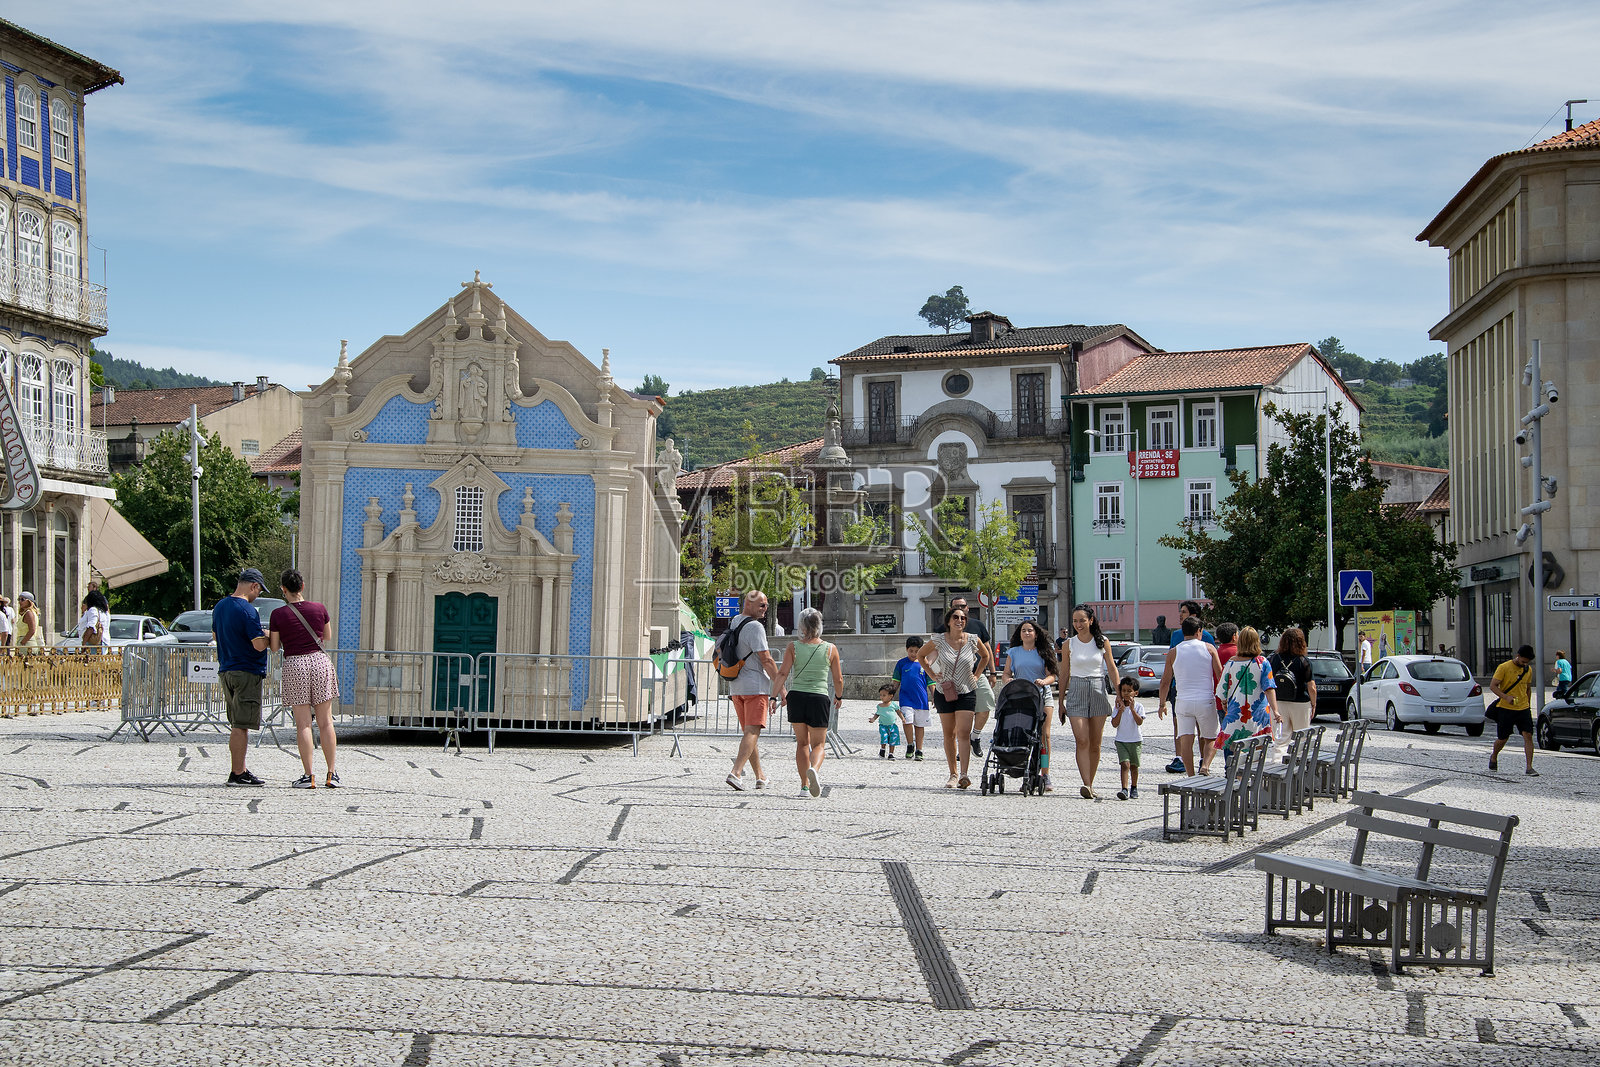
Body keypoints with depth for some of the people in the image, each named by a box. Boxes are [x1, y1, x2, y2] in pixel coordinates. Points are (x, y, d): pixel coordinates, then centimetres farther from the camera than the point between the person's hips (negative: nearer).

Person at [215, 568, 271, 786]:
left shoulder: (220, 606, 11)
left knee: (238, 725, 14)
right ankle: (237, 774, -3)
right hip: (247, 672, -9)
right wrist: (267, 635, -1)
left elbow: (215, 634, 25)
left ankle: (241, 770, 18)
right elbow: (259, 644, -21)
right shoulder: (247, 610, -17)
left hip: (226, 671, 9)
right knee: (241, 726, -5)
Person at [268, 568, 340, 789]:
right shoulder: (319, 609, 0)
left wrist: (266, 635, 21)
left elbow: (274, 647, 1)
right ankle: (332, 773, 6)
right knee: (325, 722, 7)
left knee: (303, 723, 1)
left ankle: (309, 776, -2)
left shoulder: (278, 614, -6)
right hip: (320, 661, 2)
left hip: (294, 665, -2)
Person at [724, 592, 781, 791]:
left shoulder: (734, 622, 13)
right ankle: (736, 772, -22)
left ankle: (760, 776, 19)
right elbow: (766, 660, -17)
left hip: (735, 686, 9)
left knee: (749, 731, 13)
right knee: (752, 732, -9)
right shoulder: (755, 627, -14)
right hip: (755, 686, -9)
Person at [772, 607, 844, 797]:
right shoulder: (831, 649, 1)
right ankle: (814, 769, -28)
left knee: (802, 742, 15)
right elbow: (838, 679, 6)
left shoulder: (793, 647, 0)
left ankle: (805, 784, 14)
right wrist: (839, 697, 23)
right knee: (818, 744, 4)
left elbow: (783, 673, -8)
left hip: (796, 696, 1)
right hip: (819, 698, -1)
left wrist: (774, 695, -1)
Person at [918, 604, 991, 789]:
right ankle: (953, 774, 14)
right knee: (949, 735, 5)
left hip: (967, 692, -1)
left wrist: (976, 675, 8)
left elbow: (985, 656, 17)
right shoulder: (939, 640, -6)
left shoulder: (973, 640, -4)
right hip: (944, 693, 1)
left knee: (963, 733, -13)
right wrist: (932, 675, 4)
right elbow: (920, 655, 12)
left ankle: (964, 774, -21)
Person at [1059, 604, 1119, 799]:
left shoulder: (1102, 642, 4)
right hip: (1076, 692, -1)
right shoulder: (1070, 644, 5)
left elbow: (1112, 669, 7)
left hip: (1098, 690, 1)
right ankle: (1086, 785, -20)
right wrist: (1061, 701, 7)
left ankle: (1090, 784, 15)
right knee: (1082, 741, -13)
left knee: (1095, 744, 4)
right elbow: (1065, 674, 8)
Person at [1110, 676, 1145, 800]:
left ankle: (1134, 788, 29)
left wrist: (1132, 709, -24)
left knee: (1133, 766, 11)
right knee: (1125, 764, -15)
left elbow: (1140, 722, -16)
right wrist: (1121, 710, -15)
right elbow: (1114, 724, -5)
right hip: (1121, 740, 0)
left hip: (1136, 741, 0)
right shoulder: (1118, 706, 2)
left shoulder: (1138, 707, -2)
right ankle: (1124, 789, -23)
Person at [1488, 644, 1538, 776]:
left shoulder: (1528, 670, 8)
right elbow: (1492, 686, -12)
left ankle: (1529, 768, -11)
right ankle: (1494, 757, 36)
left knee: (1528, 735, -11)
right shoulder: (1504, 668, -10)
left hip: (1523, 709, 4)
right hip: (1505, 709, -4)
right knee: (1503, 738, 6)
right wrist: (1506, 697, -27)